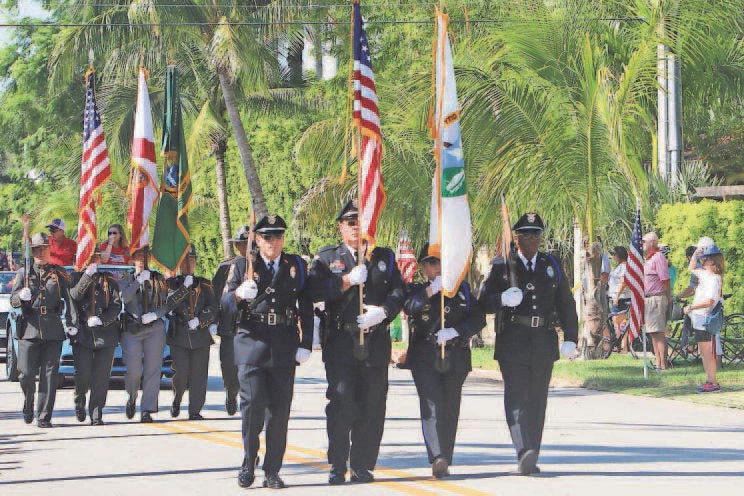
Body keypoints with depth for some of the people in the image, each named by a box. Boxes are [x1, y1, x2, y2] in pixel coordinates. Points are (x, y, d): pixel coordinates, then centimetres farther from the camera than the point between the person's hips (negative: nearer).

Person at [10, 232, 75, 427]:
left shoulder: (59, 273, 10)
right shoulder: (23, 273, 11)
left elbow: (70, 299, 5)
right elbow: (13, 301, 6)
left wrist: (70, 323, -9)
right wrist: (21, 296, -18)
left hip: (53, 329, 0)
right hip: (29, 329, 0)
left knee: (49, 375, -4)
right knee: (26, 374, -5)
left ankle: (44, 417, 0)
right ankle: (28, 405, 23)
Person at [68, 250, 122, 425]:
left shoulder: (110, 280, 11)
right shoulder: (78, 277, 10)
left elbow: (117, 305, 1)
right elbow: (74, 295, -9)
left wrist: (101, 320, -14)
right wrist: (88, 275, -19)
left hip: (106, 334, 1)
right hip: (82, 333, -1)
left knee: (101, 377, -2)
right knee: (83, 373, -9)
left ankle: (96, 415, 4)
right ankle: (80, 399, 21)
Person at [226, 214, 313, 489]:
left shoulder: (296, 266, 11)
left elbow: (306, 308, 11)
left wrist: (305, 344, 3)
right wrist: (239, 294, -18)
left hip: (284, 347, 1)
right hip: (252, 343, -1)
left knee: (279, 409, 1)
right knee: (253, 402, -13)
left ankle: (272, 471, 7)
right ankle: (248, 464, 2)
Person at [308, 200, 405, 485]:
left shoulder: (385, 257, 17)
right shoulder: (327, 258, 11)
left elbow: (398, 291, 8)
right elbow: (314, 290, -3)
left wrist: (382, 312, -9)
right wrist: (348, 281, -11)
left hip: (376, 341, 2)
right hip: (340, 341, -2)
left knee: (372, 405, 1)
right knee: (341, 402, -9)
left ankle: (363, 466, 9)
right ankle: (337, 467, -4)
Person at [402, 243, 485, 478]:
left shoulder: (461, 289, 13)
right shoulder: (416, 290, 9)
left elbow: (478, 318, 3)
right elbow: (409, 308, -14)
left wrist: (454, 331, -13)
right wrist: (431, 290, -27)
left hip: (455, 359, 2)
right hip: (424, 358, -2)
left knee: (450, 409, 2)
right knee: (432, 406, -16)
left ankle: (444, 461, 9)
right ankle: (437, 458, -27)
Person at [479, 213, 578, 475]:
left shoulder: (552, 266, 14)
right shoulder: (502, 267, 5)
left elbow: (567, 305, 16)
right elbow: (484, 303, 2)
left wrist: (570, 338, 6)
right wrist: (503, 299, -20)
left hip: (544, 343, 3)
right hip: (513, 342, -3)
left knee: (537, 399, 5)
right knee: (516, 397, -15)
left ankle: (530, 459, 11)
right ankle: (524, 453, -28)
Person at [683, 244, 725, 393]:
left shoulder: (714, 279, -18)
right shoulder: (704, 274, 11)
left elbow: (709, 301, -28)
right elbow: (692, 268, 32)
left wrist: (690, 307, -20)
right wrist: (696, 253, 16)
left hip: (707, 320, -10)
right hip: (699, 320, 10)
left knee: (708, 353, -7)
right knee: (703, 352, 13)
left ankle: (713, 383, -4)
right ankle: (709, 380, 18)